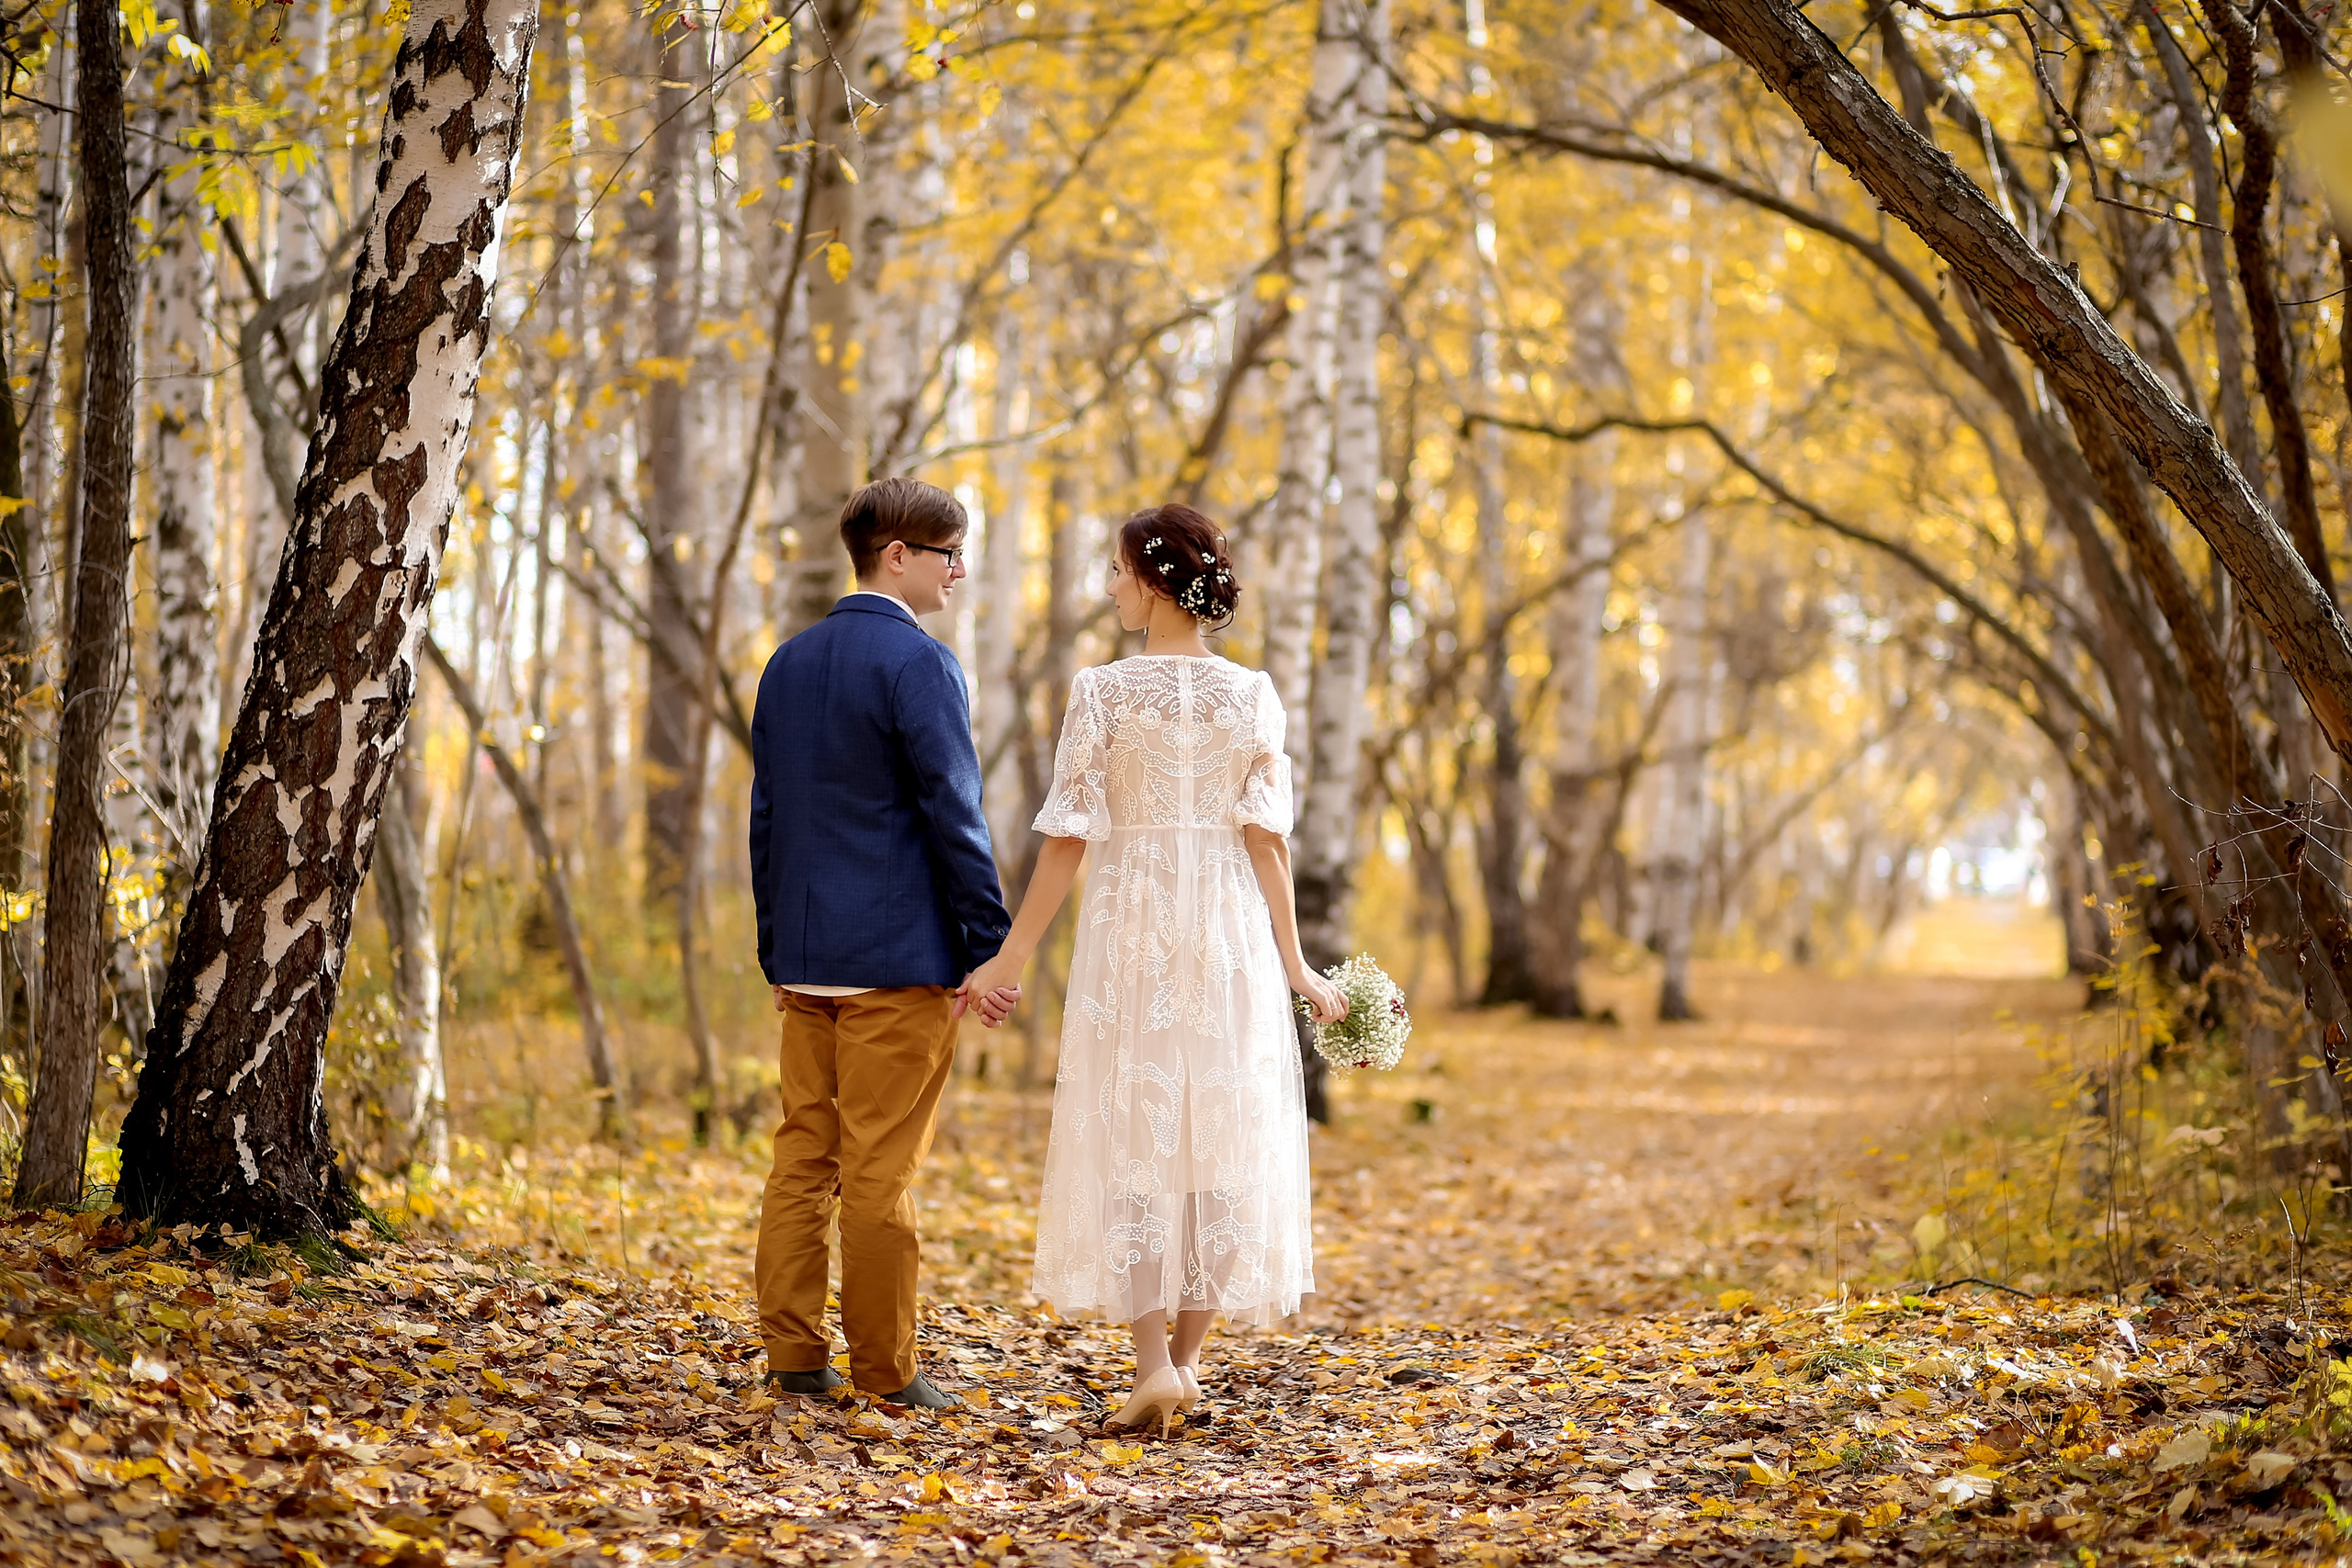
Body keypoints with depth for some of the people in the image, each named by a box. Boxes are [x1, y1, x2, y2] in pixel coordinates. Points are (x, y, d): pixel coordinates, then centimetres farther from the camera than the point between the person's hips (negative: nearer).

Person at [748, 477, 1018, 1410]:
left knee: (803, 1158, 9)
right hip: (899, 956, -7)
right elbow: (952, 812, -14)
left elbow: (765, 816, 16)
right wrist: (991, 947, -8)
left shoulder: (789, 664, 12)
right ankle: (884, 1369, 3)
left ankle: (793, 1356, 12)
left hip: (805, 957, 7)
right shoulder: (918, 662, -11)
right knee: (880, 1171, -3)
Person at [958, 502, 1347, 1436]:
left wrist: (1016, 951, 1)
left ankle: (1154, 1362, -6)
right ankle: (1188, 1354, 14)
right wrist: (1295, 964, 2)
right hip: (1231, 928, 2)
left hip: (1130, 927, -2)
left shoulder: (1102, 693, -6)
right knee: (1220, 1134, 9)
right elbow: (1266, 836, -2)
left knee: (1132, 1138, 3)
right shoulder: (1252, 695, 1)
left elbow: (1069, 836, -6)